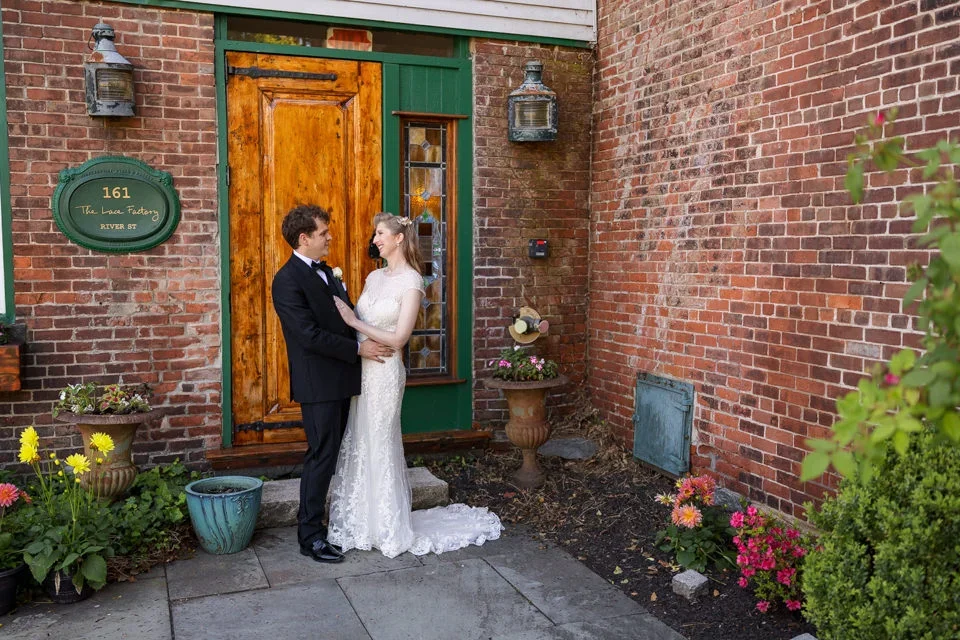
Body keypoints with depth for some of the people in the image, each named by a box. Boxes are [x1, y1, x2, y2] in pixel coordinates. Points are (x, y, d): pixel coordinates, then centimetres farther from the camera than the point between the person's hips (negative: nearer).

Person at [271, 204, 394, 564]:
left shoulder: (326, 271, 14)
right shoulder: (288, 280, -15)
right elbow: (310, 335, -21)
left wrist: (374, 340, 5)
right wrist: (358, 349, -17)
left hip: (340, 379, 8)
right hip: (318, 384, -8)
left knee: (334, 454, 15)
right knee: (321, 456, -2)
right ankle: (310, 536, 9)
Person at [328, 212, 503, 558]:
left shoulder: (411, 282, -12)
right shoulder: (374, 277, 11)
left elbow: (398, 338, -17)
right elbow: (355, 320, 13)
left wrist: (354, 321, -16)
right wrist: (339, 306, -4)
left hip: (383, 371, -7)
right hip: (360, 368, 7)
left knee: (379, 447, 3)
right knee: (356, 445, 13)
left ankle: (388, 528, 19)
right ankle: (361, 520, 29)